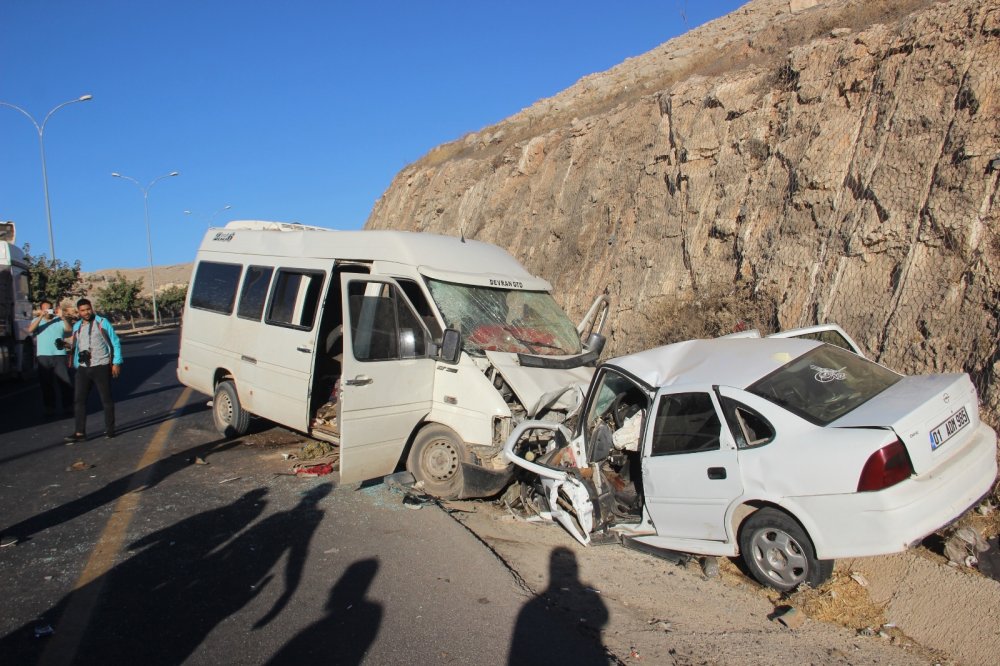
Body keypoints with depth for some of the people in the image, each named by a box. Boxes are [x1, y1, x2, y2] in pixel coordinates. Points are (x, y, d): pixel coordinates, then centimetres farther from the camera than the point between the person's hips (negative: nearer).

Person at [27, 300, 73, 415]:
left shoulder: (59, 320, 4)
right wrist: (41, 317, -20)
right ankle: (49, 407, 15)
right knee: (46, 383, 7)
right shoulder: (37, 320, 7)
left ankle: (67, 406, 7)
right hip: (43, 356, 1)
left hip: (59, 355, -1)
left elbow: (69, 329, -10)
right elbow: (30, 330, -11)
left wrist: (61, 317, -22)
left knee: (65, 382, -1)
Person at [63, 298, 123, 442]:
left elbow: (115, 342, -3)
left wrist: (116, 362, -7)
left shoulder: (102, 323, -3)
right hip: (83, 368, 5)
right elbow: (74, 344, 23)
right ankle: (80, 432, 3)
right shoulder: (77, 326, 12)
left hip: (101, 367, -5)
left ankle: (110, 430, 12)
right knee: (79, 399, 0)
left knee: (106, 399, 3)